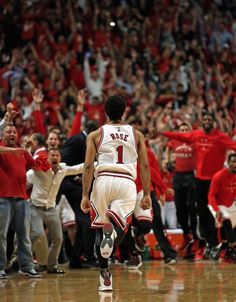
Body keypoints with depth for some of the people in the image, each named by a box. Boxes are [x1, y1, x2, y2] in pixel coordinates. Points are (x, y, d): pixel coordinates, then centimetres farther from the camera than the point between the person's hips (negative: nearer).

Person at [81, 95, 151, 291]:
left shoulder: (96, 135, 13)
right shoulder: (136, 134, 17)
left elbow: (88, 166, 4)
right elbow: (144, 166, 10)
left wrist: (85, 196, 2)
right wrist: (147, 194, 12)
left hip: (104, 180, 0)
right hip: (126, 182, 0)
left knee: (100, 230, 15)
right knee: (120, 229, 0)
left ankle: (105, 277, 9)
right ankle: (112, 230, -38)